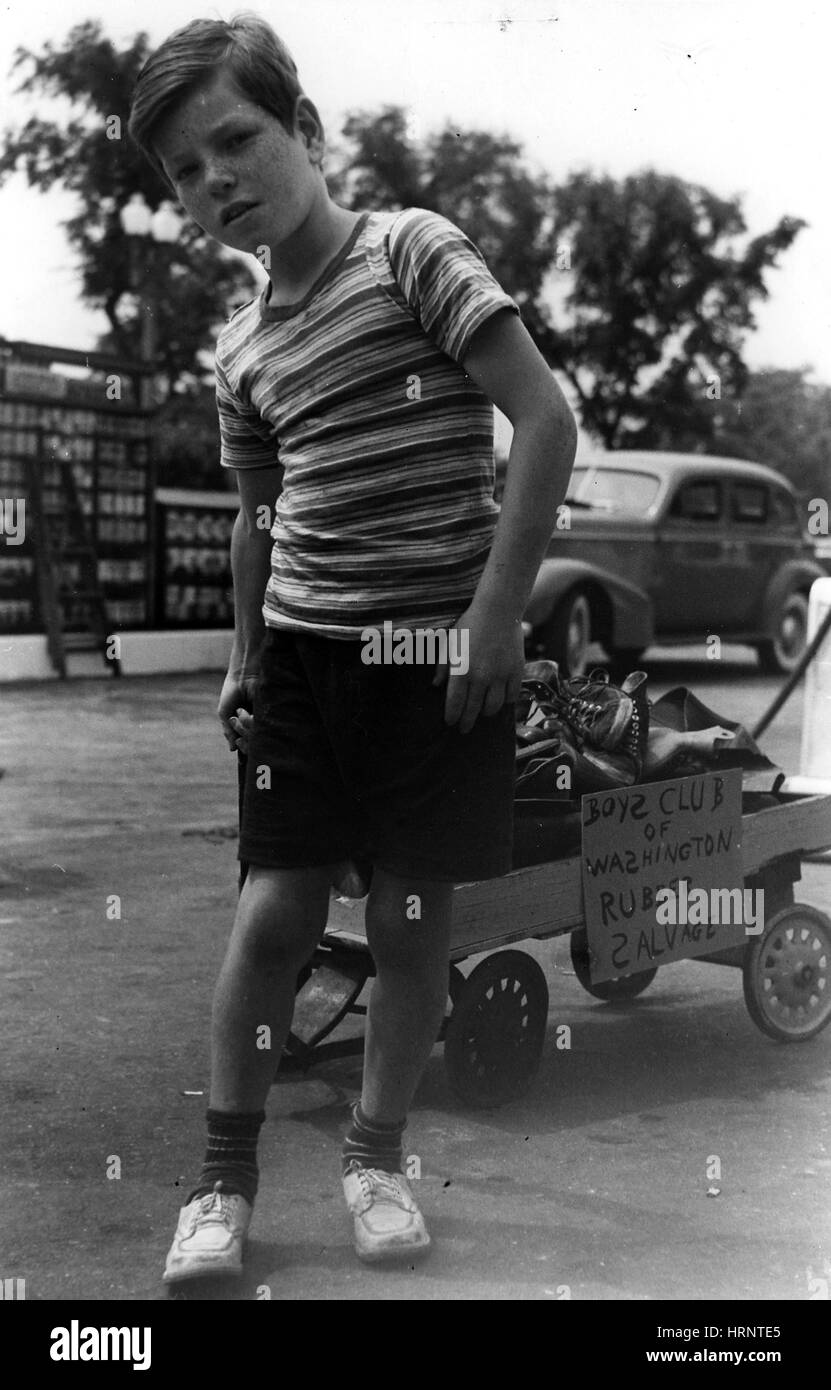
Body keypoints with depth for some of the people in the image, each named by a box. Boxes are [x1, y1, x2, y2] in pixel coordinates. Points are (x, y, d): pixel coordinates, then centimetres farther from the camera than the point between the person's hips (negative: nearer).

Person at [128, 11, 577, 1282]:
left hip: (438, 645, -4)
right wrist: (244, 654, 18)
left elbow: (547, 419, -13)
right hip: (303, 650, 4)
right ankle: (225, 1176, 12)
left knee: (409, 920, 3)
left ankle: (377, 1154, 22)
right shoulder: (241, 350, 11)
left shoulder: (412, 250, -6)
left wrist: (497, 607, -17)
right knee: (276, 910, -1)